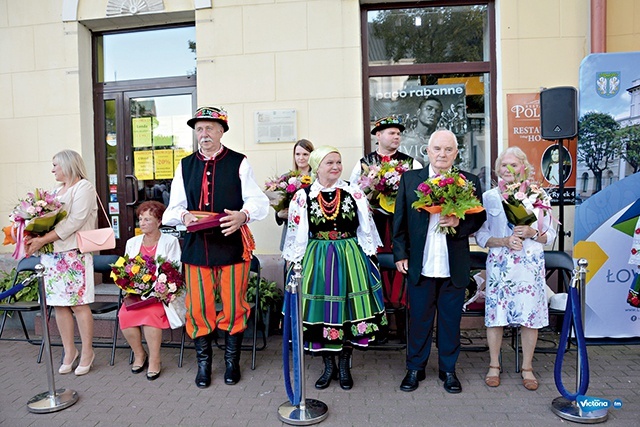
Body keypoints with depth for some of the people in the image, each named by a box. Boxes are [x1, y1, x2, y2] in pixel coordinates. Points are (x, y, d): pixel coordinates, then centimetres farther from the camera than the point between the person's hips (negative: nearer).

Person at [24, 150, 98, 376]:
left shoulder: (84, 187, -3)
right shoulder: (57, 191, 20)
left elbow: (74, 222, -14)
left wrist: (42, 240, -17)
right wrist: (35, 237, -4)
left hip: (73, 254, -7)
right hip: (51, 254, 7)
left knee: (78, 304, -4)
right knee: (58, 304, 7)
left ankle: (87, 352, 8)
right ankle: (69, 351, 18)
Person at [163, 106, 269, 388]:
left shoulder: (239, 163, 0)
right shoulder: (185, 166, 12)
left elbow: (258, 201, -5)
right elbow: (173, 208, 10)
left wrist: (243, 214, -26)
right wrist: (184, 216, -13)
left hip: (232, 244, -3)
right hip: (196, 245, 3)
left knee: (233, 306, 7)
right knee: (198, 308, 8)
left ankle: (232, 361, 28)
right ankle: (203, 362, 28)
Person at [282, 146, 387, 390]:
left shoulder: (354, 193, 1)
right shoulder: (303, 196, -1)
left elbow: (365, 230, 5)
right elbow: (295, 233, 3)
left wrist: (368, 259, 3)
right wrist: (294, 263, 2)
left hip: (349, 259, 1)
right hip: (316, 260, 0)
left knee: (348, 309, 6)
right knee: (321, 310, 6)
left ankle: (344, 367, 25)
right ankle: (329, 366, 26)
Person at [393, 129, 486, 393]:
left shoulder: (469, 182, 2)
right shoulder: (409, 179, 2)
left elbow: (479, 218, 5)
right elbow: (399, 220, 2)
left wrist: (459, 222, -16)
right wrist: (400, 255, -2)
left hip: (454, 267, 1)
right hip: (420, 265, 0)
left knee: (451, 320, 13)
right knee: (419, 319, 12)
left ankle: (448, 370, 32)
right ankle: (415, 369, 29)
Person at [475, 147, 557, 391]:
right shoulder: (489, 197, 4)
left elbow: (550, 234, 8)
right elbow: (481, 235, 2)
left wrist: (532, 233, -12)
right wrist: (504, 241, -14)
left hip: (530, 265, 1)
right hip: (499, 264, 0)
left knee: (530, 316, 4)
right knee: (495, 315, 3)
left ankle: (527, 368, 23)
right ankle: (494, 366, 21)